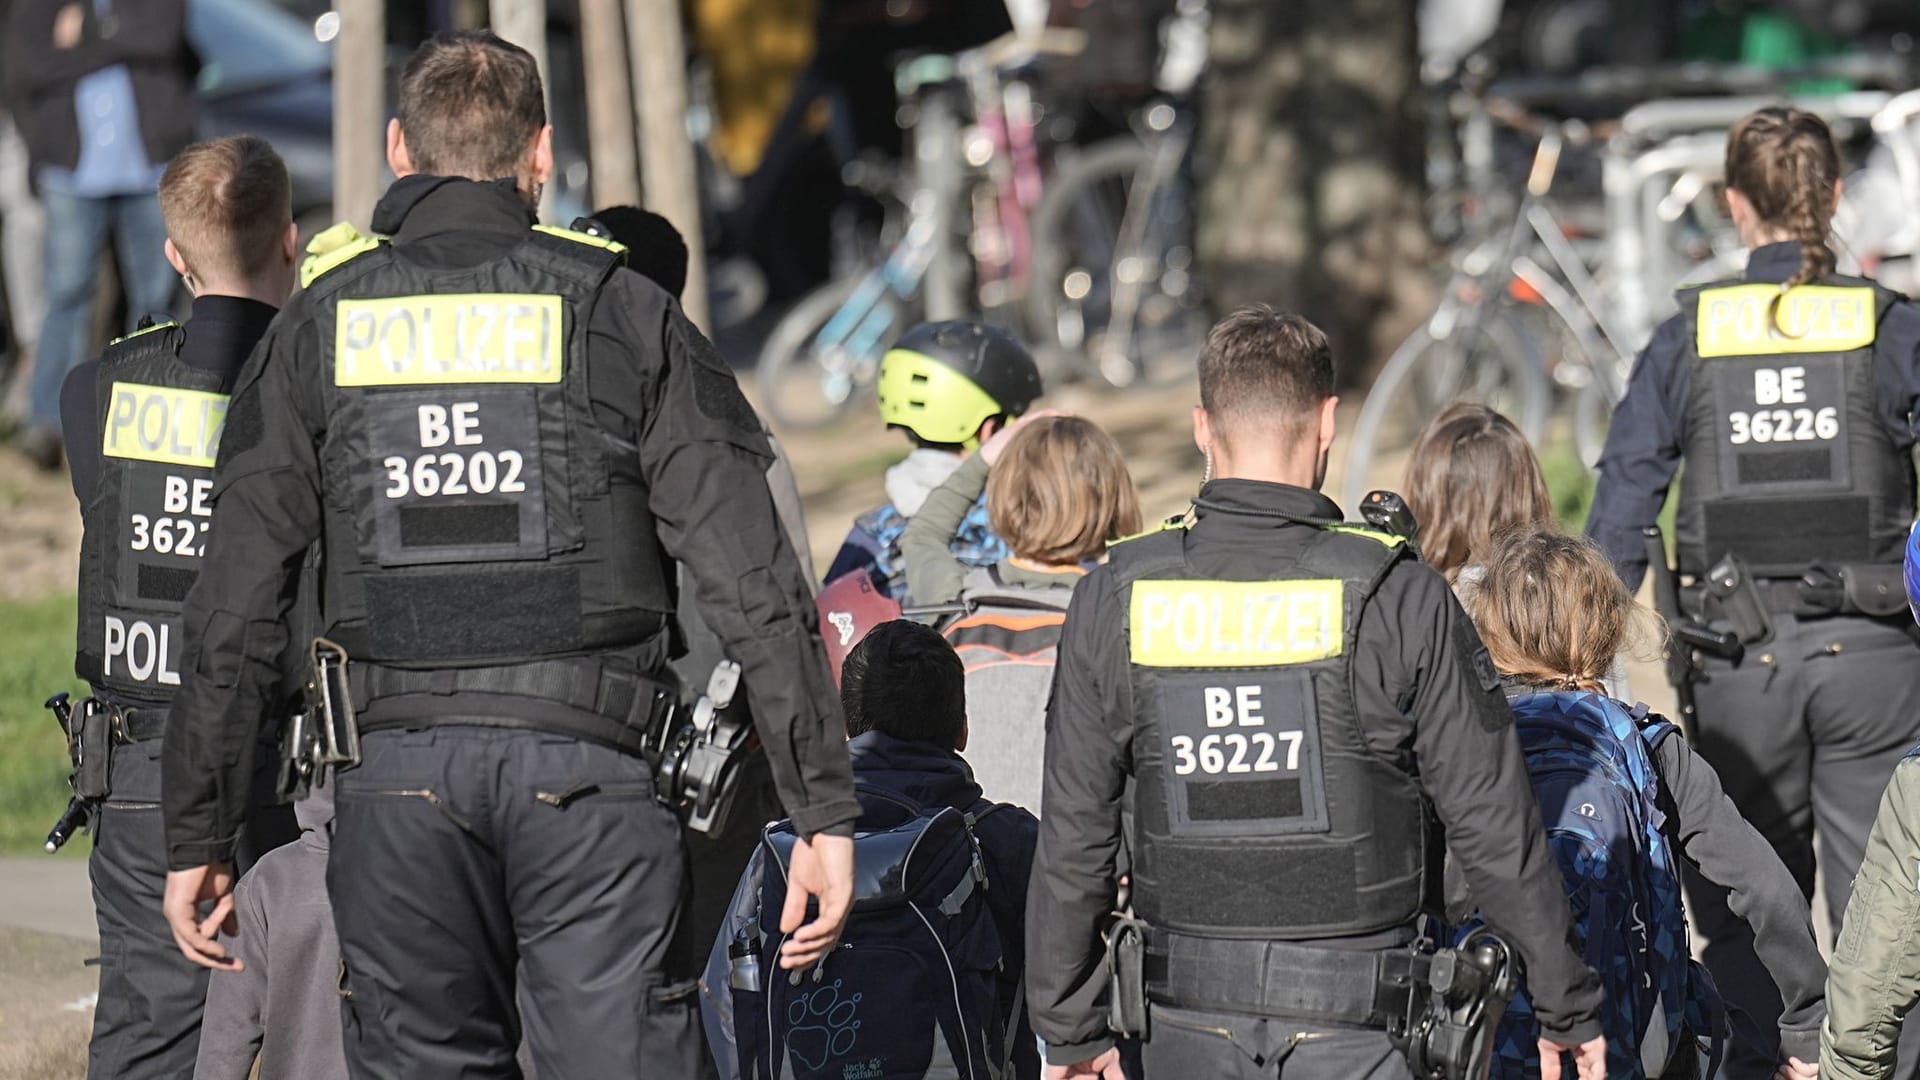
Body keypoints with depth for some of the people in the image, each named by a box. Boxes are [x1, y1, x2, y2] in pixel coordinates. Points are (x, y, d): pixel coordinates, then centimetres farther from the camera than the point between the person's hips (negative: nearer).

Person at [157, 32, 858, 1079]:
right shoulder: (622, 313, 4)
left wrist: (197, 835, 13)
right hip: (584, 760, -2)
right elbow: (753, 585, -1)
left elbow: (233, 609, 6)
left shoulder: (318, 327, 9)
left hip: (396, 774, 2)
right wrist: (825, 808, 1)